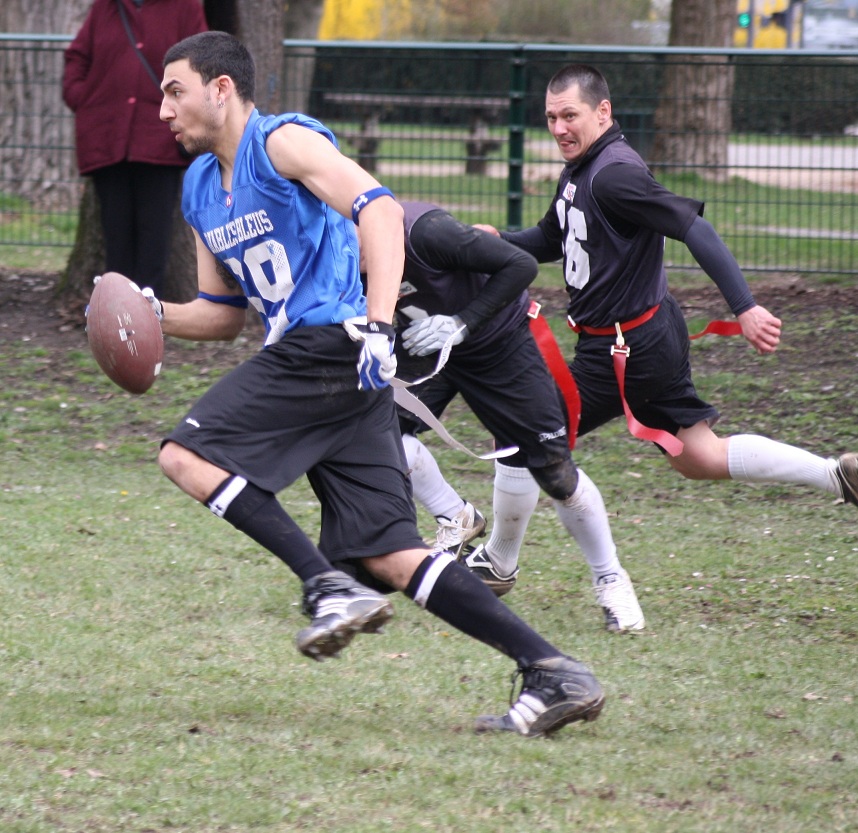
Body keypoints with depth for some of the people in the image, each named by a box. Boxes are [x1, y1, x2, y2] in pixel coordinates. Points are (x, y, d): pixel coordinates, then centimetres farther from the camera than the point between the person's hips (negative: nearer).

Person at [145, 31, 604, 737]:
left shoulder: (284, 141, -4)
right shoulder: (200, 189, 22)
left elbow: (379, 210, -19)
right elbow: (226, 313, 30)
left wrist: (377, 326, -29)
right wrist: (156, 315, 10)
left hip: (331, 344, -9)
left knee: (186, 455, -13)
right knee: (388, 553, 0)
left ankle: (331, 588, -18)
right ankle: (554, 673, -5)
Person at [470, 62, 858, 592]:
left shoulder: (614, 174, -21)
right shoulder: (578, 172, 10)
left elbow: (696, 231, -27)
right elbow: (551, 240, 25)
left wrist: (745, 308, -34)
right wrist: (499, 240, 5)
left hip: (624, 348, -10)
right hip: (654, 339, 10)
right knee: (702, 458, 16)